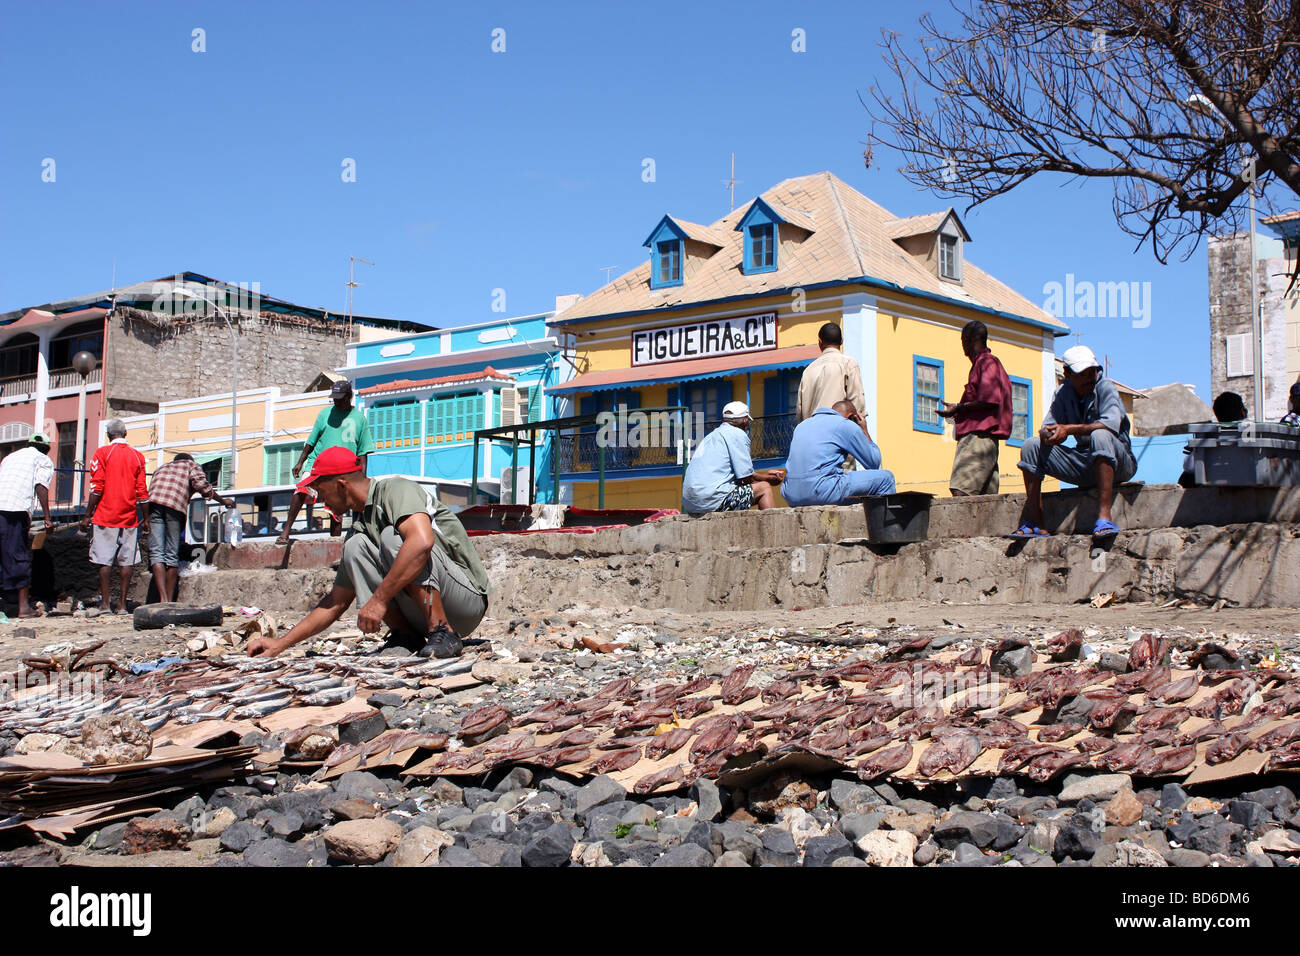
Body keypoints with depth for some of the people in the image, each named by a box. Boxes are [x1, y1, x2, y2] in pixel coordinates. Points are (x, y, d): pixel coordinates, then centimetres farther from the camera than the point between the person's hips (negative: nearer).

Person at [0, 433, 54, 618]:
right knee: (19, 557, 1)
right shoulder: (43, 460, 12)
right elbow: (41, 486, -5)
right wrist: (47, 517, -5)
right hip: (16, 510, -5)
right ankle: (23, 606, 2)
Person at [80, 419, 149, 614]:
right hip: (129, 517, 2)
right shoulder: (137, 456, 7)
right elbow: (142, 491, 5)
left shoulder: (103, 453, -1)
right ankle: (123, 604, 1)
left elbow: (97, 487, -6)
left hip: (106, 515, -2)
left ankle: (105, 603, 1)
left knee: (105, 560, 2)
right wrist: (146, 519, 10)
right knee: (127, 561, 3)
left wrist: (88, 515, -1)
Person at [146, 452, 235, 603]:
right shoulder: (191, 465, 25)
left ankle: (163, 599, -17)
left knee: (157, 553, -4)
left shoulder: (161, 469, 38)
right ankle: (170, 601, 3)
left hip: (153, 504, 3)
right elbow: (201, 483, 6)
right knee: (172, 555, 3)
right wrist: (223, 501, 15)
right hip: (175, 506, -3)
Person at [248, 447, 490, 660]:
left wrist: (379, 600, -29)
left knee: (392, 536, -24)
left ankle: (442, 633, -23)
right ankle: (406, 636, -8)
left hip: (468, 598, -7)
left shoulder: (397, 489, -10)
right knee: (355, 546, -6)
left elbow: (422, 542, -32)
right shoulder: (359, 526, 13)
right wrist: (281, 643, 14)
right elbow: (337, 601, 18)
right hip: (420, 614, 7)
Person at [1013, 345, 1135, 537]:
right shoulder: (1063, 393, 6)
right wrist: (1048, 434, -28)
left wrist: (1069, 429, -32)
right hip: (1084, 465, 5)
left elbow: (1111, 424, -26)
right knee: (1031, 446, -7)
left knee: (1100, 435, -37)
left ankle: (1104, 516, -44)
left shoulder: (1104, 387, -10)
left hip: (1119, 462, -5)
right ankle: (1035, 523, -13)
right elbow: (1047, 428, -2)